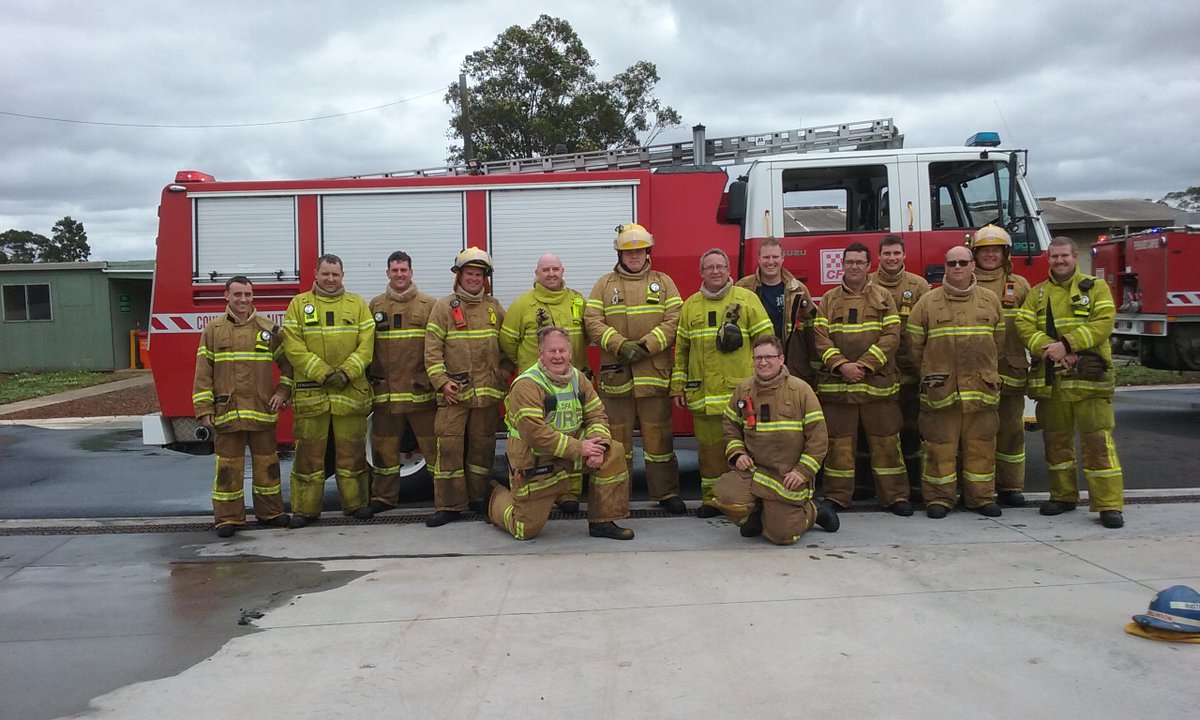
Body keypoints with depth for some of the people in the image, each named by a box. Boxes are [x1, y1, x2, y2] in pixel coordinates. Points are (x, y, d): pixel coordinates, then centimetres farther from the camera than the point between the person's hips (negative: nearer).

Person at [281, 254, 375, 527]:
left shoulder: (357, 305, 10)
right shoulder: (298, 304, 6)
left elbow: (366, 345, 1)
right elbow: (294, 346, -4)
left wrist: (346, 372, -13)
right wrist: (324, 373, -13)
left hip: (350, 391, 1)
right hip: (311, 392, -1)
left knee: (352, 450, 7)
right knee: (309, 451, 4)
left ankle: (355, 502, 18)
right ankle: (305, 508, 12)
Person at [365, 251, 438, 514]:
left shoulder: (429, 305, 3)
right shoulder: (375, 305, 10)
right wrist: (369, 379, 3)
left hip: (420, 390, -2)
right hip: (385, 390, 3)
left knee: (433, 443, 1)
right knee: (384, 447, 11)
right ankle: (383, 497, 23)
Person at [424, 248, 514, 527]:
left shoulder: (494, 307, 12)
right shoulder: (444, 307, 2)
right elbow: (432, 349, -3)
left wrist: (506, 367, 3)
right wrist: (441, 381, -12)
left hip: (488, 390, 3)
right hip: (454, 391, -3)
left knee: (483, 445, 9)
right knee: (449, 445, -6)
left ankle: (478, 497, 21)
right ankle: (448, 504, 1)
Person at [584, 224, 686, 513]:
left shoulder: (663, 282, 9)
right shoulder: (604, 285, 10)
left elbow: (674, 320, -1)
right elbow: (593, 321, 0)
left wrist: (646, 345, -14)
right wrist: (620, 345, -15)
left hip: (655, 372, 0)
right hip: (615, 373, 0)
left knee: (658, 434, 4)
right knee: (617, 435, 6)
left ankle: (666, 492, 14)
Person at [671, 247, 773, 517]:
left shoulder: (747, 299, 4)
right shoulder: (691, 305, 13)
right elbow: (681, 349, 16)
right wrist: (678, 386, 12)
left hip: (741, 390, -3)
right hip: (703, 392, 3)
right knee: (709, 445, 7)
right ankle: (711, 498, 18)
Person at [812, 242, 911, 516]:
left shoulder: (883, 297, 8)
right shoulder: (828, 300, 9)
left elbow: (891, 336, -3)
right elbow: (821, 338, 0)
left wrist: (866, 364, -14)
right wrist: (841, 365, -15)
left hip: (878, 382, 0)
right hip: (836, 384, 0)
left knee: (886, 440, 3)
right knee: (838, 441, 5)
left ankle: (894, 495, 12)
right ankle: (837, 496, 14)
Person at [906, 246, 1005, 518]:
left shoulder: (990, 300, 11)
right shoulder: (928, 302, 3)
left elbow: (998, 342, 15)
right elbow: (915, 344, 5)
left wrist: (984, 372, 14)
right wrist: (930, 374, 8)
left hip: (981, 387, 2)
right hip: (940, 388, -2)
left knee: (981, 444, 7)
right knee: (940, 445, 1)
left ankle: (981, 497, 18)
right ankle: (939, 498, 10)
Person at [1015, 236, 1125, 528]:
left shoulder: (1096, 288, 7)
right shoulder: (1037, 294, 14)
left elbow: (1103, 323, -7)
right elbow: (1024, 326, 1)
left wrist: (1067, 343, -17)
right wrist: (1048, 347, -16)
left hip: (1088, 378, -3)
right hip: (1049, 380, 3)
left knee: (1098, 439, -5)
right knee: (1056, 440, 11)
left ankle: (1109, 504, -2)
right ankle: (1063, 496, 23)